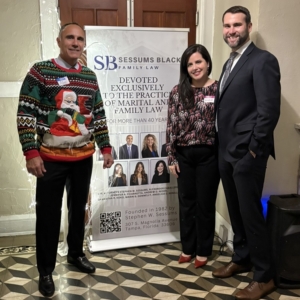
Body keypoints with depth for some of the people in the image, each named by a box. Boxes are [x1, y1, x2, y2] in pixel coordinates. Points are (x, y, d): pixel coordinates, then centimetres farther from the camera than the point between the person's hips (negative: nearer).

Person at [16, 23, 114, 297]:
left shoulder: (90, 76, 8)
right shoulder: (40, 72, -6)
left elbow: (99, 115, 13)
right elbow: (25, 114, -9)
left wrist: (105, 147, 9)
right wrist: (31, 152, -16)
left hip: (84, 158, 5)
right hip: (51, 159, -4)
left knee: (79, 208, 16)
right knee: (48, 214, 5)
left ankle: (76, 254, 37)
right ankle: (45, 270, 22)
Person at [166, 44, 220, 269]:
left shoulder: (218, 89, -3)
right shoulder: (178, 92, 2)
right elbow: (171, 126, 2)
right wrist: (171, 158, 0)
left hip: (208, 155, -2)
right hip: (184, 155, 2)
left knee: (205, 204, 9)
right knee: (187, 203, 13)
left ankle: (203, 251, 26)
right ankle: (188, 247, 30)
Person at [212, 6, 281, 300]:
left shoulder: (263, 60, -10)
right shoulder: (230, 63, 16)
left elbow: (269, 110, -18)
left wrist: (254, 150, -15)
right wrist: (223, 148, 10)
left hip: (246, 154, -8)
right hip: (227, 153, 8)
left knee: (251, 214, 1)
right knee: (235, 211, 17)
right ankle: (241, 259, 35)